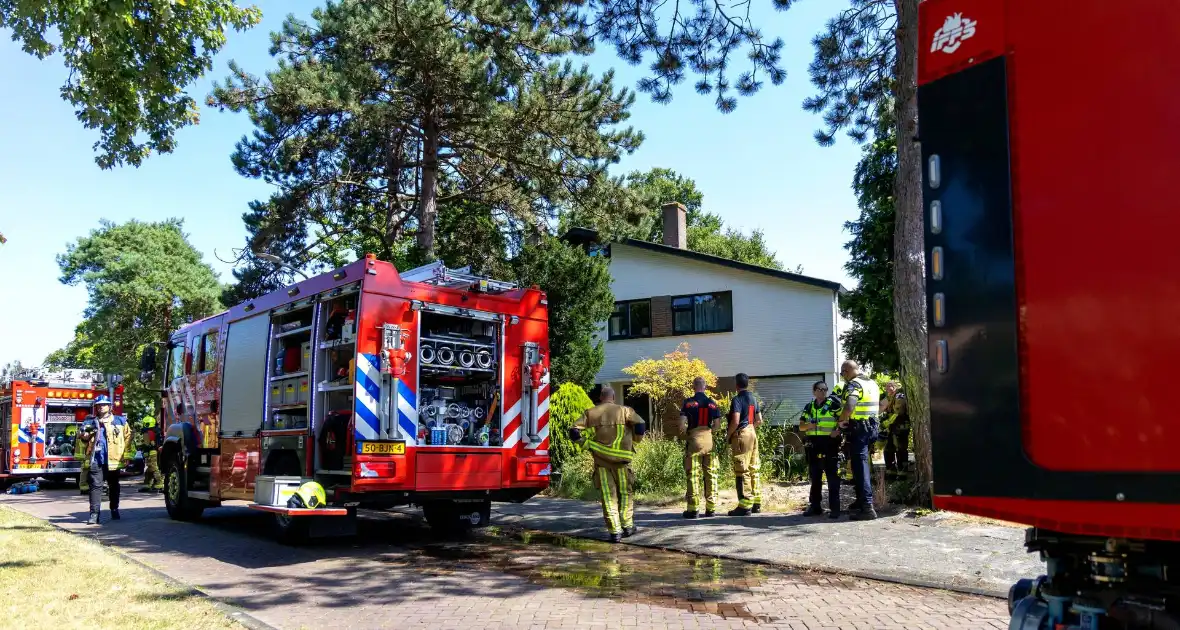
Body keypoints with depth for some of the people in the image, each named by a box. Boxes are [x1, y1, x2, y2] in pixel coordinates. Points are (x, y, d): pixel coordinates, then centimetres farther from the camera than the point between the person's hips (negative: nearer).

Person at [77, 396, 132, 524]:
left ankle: (114, 510, 23)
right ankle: (94, 514, -8)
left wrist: (124, 451, 6)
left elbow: (128, 436, 13)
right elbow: (83, 438, 15)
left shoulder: (120, 421, 10)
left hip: (113, 459, 0)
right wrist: (85, 435, -9)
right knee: (95, 486, -7)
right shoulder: (90, 422, 13)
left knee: (114, 486, 11)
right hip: (95, 459, 0)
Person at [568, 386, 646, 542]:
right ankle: (627, 526, 20)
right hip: (621, 459, -1)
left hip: (601, 460, 1)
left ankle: (615, 531, 3)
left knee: (608, 495, 6)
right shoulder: (624, 410, 1)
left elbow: (574, 432, -5)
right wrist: (633, 443, 4)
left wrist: (588, 444, 5)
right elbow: (640, 425, -12)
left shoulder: (590, 413, 5)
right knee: (624, 493, 15)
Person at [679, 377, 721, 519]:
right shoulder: (712, 403, 7)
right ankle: (711, 508, 10)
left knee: (693, 475, 1)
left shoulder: (688, 402, -3)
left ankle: (693, 509, 1)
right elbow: (716, 424, 4)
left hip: (694, 439, -3)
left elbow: (682, 424, -9)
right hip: (709, 439, 3)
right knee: (710, 474, 8)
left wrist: (686, 433, 10)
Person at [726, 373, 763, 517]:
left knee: (743, 471, -6)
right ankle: (756, 503, 18)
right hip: (752, 434, 9)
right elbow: (759, 420, 17)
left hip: (741, 435, -8)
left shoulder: (737, 399, -13)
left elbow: (735, 421, -21)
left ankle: (745, 506, -5)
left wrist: (728, 435, -9)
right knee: (754, 469, 12)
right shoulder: (753, 399, 13)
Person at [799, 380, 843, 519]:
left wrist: (838, 431, -18)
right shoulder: (809, 406, 13)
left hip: (830, 443, -5)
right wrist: (809, 425, -8)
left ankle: (834, 508, 1)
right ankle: (815, 507, 17)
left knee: (832, 477, -3)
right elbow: (801, 426, 13)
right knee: (815, 477, 10)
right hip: (813, 444, 5)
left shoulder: (834, 403, -1)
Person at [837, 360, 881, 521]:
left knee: (860, 466, -7)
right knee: (861, 464, 20)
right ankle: (861, 500, 28)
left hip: (857, 430, -9)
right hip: (871, 428, 9)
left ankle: (867, 506, -11)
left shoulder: (854, 385, -14)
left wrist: (841, 420, -16)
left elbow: (849, 407, -31)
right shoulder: (872, 383, 14)